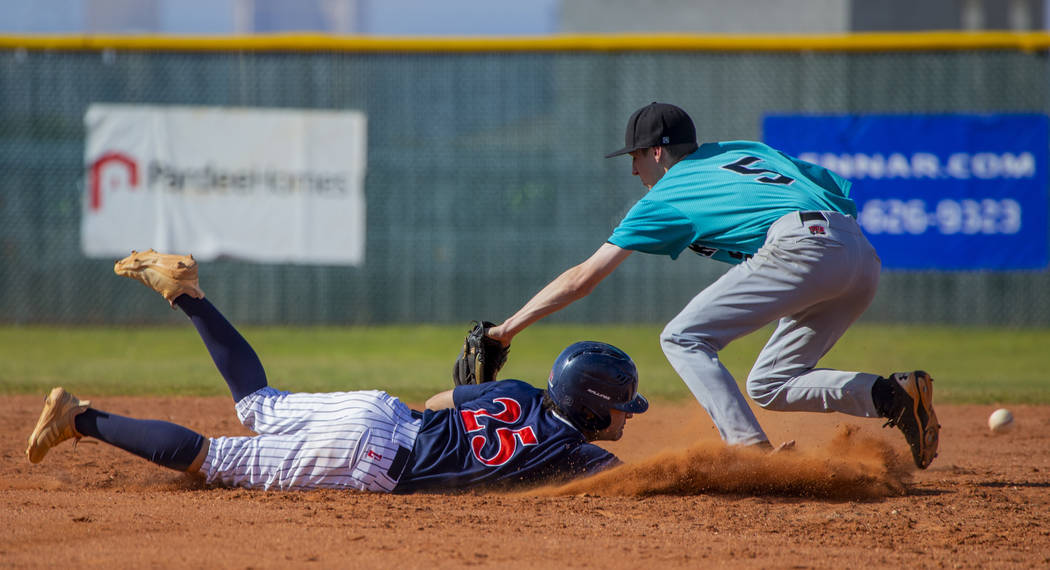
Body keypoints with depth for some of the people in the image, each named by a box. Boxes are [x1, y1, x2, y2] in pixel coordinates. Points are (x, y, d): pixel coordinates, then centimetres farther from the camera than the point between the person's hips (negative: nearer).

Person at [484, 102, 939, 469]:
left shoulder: (664, 199, 14)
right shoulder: (744, 150, 32)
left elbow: (583, 279, 16)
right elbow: (837, 188, 26)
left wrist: (508, 328, 22)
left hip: (801, 246, -7)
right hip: (864, 258, 7)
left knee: (683, 340, 0)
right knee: (769, 386, 18)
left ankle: (752, 450, -17)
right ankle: (896, 395, 0)